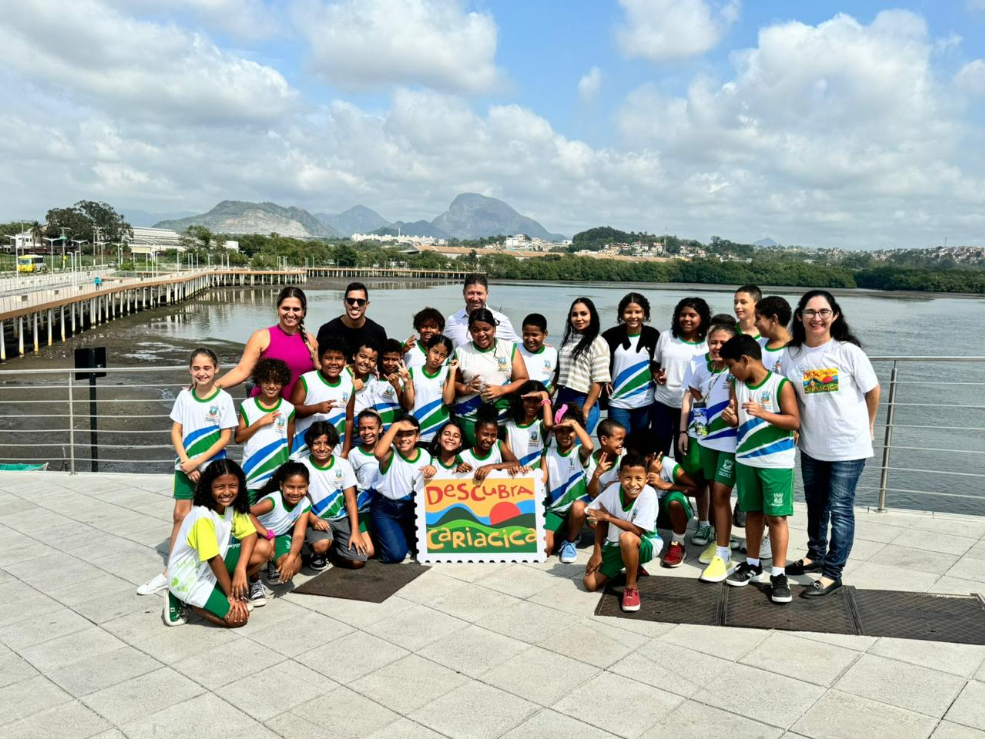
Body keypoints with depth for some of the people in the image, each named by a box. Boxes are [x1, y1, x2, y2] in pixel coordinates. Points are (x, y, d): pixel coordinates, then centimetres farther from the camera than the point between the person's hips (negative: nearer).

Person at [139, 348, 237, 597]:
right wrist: (186, 462, -9)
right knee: (180, 516, 5)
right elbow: (176, 432, 3)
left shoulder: (223, 398, -7)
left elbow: (225, 437, -9)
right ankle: (170, 572, 13)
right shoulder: (184, 396, 2)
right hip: (186, 466, 3)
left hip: (213, 467, -3)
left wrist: (198, 462, -14)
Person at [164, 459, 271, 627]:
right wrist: (231, 596, -17)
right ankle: (183, 601, 2)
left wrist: (241, 569, -26)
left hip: (211, 569, 7)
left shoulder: (234, 506, -6)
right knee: (238, 617, -16)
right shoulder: (203, 517, -29)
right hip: (189, 579, -7)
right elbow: (214, 559, -25)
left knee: (263, 548, -10)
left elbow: (250, 534, -10)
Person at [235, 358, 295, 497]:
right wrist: (260, 422, -13)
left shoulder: (288, 409, 0)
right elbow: (238, 438, -4)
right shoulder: (248, 406, 0)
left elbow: (289, 441, 8)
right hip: (252, 475, 0)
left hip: (279, 476, 0)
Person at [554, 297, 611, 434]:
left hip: (583, 402, -6)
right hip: (562, 399, 6)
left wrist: (585, 409, -14)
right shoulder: (568, 339, 12)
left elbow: (599, 381, -12)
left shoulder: (598, 343, -8)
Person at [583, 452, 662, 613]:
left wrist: (608, 516, -21)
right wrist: (597, 552, -6)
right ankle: (632, 569, 19)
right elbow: (601, 522, -3)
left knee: (627, 538, -40)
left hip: (645, 544, -5)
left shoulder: (648, 494, -26)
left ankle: (631, 588, -16)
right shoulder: (613, 490, -16)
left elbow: (637, 530, -27)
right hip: (615, 545, 5)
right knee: (590, 584, -7)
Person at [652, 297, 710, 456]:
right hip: (662, 402, 2)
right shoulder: (666, 337, 4)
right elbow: (655, 364, 14)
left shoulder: (707, 345, -3)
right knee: (659, 450, 9)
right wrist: (656, 375, -6)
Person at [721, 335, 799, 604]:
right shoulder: (738, 385, 6)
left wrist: (763, 413, -26)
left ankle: (778, 574, 7)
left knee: (776, 516, -1)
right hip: (746, 459, 6)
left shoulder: (781, 385, -12)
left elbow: (795, 421, -14)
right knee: (752, 512, 15)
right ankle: (752, 564, 28)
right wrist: (730, 417, -12)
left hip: (776, 461, -5)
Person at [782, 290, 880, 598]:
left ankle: (833, 573, 10)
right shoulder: (791, 355, -2)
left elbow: (872, 391, -1)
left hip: (848, 446, -4)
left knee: (839, 509, -1)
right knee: (815, 504, 20)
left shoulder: (848, 352, -12)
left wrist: (867, 427, 8)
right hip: (811, 445, 5)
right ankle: (815, 555, 39)